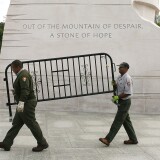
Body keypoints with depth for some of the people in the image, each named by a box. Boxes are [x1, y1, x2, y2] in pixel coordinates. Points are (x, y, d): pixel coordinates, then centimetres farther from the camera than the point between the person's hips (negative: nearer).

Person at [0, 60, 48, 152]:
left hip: (27, 104, -11)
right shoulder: (23, 74, 17)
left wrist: (21, 102, -35)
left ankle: (43, 144, 6)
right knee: (16, 124, 9)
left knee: (32, 124, -3)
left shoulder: (23, 75, -16)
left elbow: (25, 90, -28)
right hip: (25, 104, 11)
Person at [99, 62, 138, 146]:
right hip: (121, 102, 10)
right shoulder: (119, 77, 10)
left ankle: (108, 139, -9)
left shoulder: (127, 78, -19)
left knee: (118, 121, -8)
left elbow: (128, 93, -23)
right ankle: (133, 139, 24)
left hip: (125, 102, -10)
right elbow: (117, 88, 19)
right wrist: (114, 84, -3)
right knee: (126, 121, 15)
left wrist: (117, 97, -20)